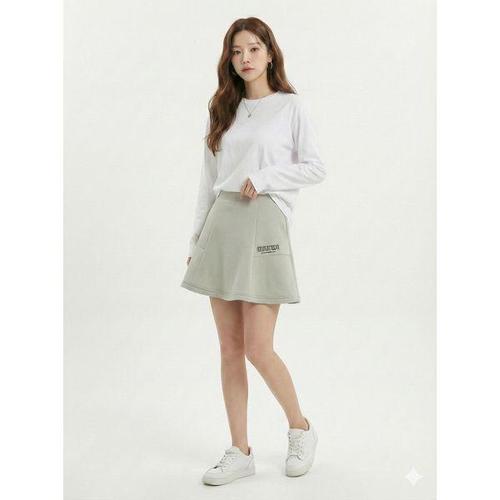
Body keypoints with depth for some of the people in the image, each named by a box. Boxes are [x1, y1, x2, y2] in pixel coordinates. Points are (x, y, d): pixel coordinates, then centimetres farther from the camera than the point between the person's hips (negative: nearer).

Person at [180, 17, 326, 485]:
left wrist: (263, 178, -11)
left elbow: (315, 168, -1)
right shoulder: (223, 112, 16)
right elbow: (208, 181, 15)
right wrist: (196, 239, 12)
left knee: (258, 350, -7)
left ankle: (301, 429, 19)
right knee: (230, 349, 5)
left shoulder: (291, 106, 4)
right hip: (220, 226, 5)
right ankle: (240, 452, 15)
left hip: (263, 226, -5)